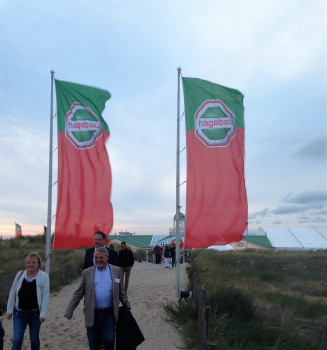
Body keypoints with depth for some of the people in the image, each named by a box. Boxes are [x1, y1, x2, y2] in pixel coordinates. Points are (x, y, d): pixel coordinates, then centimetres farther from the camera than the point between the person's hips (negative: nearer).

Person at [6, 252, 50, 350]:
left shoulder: (44, 276, -7)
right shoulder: (20, 275, 0)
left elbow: (45, 296, -9)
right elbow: (12, 293, 6)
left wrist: (43, 314, -13)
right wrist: (9, 310, 5)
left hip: (35, 313, -1)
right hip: (19, 312, 1)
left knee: (34, 339, 12)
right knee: (17, 339, -5)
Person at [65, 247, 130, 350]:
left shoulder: (116, 271, 4)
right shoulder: (86, 272, 3)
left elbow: (121, 292, 10)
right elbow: (78, 294, 4)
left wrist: (128, 308, 9)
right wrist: (69, 310, -2)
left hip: (109, 313, -1)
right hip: (93, 314, 1)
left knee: (109, 340, -5)